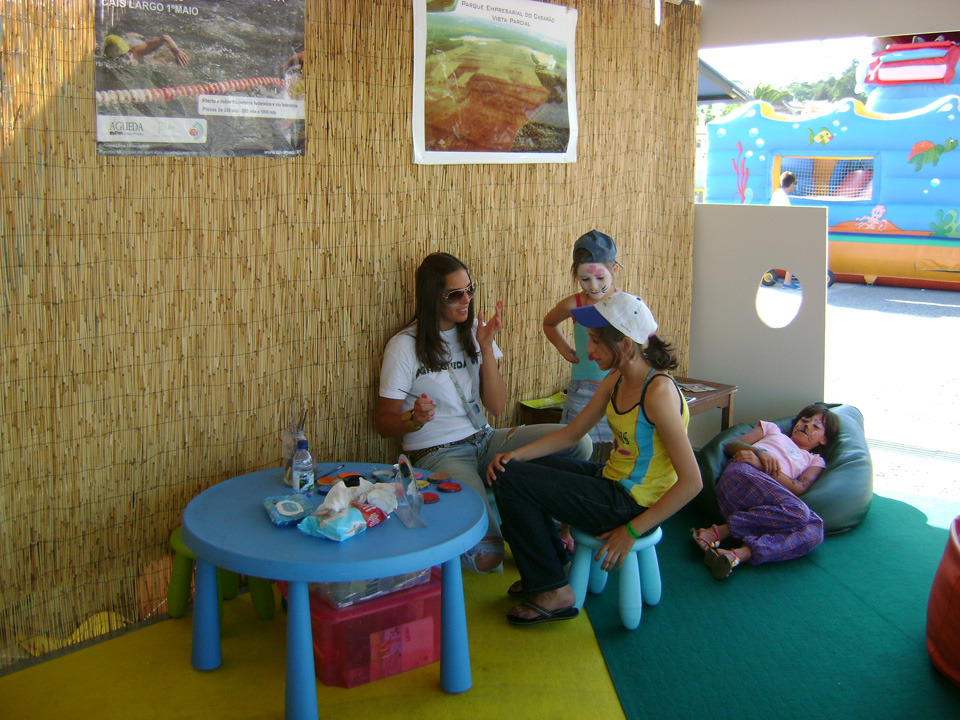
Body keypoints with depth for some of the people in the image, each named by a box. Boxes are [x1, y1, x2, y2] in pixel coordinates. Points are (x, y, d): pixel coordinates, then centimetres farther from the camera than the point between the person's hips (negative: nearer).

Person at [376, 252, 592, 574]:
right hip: (437, 453, -6)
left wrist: (485, 346, -11)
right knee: (486, 555, -28)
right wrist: (413, 418, -27)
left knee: (579, 442, -14)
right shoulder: (405, 346, -8)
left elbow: (497, 408, 0)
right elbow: (385, 423, -4)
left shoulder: (475, 331, 7)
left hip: (483, 440, 6)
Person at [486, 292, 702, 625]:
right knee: (512, 468, 14)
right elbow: (572, 432, 9)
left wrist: (632, 531, -20)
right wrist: (516, 454, -5)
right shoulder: (617, 379, 2)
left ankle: (554, 591, 2)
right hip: (612, 480, 9)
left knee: (511, 481, -11)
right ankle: (553, 564, 26)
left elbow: (691, 482, -25)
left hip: (632, 504, -9)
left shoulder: (658, 392, -26)